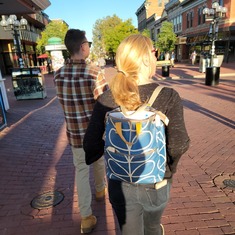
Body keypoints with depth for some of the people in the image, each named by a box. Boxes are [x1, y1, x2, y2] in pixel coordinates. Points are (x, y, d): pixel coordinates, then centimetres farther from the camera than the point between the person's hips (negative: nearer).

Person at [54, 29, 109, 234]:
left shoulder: (58, 75, -5)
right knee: (100, 162, 24)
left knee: (81, 170, 14)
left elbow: (65, 102, 3)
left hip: (75, 133, 3)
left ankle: (86, 217, 19)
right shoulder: (94, 73, -20)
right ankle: (100, 190, 51)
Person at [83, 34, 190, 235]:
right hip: (155, 184, 0)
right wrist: (169, 168, -2)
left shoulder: (106, 100, -15)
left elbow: (91, 144, -13)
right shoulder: (168, 97, -20)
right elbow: (179, 144, -23)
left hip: (120, 184, 0)